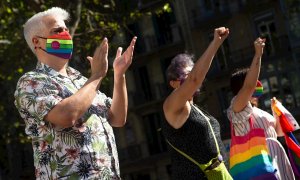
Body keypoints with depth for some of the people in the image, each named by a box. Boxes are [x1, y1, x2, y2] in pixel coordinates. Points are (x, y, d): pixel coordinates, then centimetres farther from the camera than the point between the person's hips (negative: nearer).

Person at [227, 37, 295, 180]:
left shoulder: (257, 112, 22)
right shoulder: (237, 108, -3)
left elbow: (279, 131, 28)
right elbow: (249, 86, -21)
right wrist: (258, 54, -19)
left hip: (275, 157, 9)